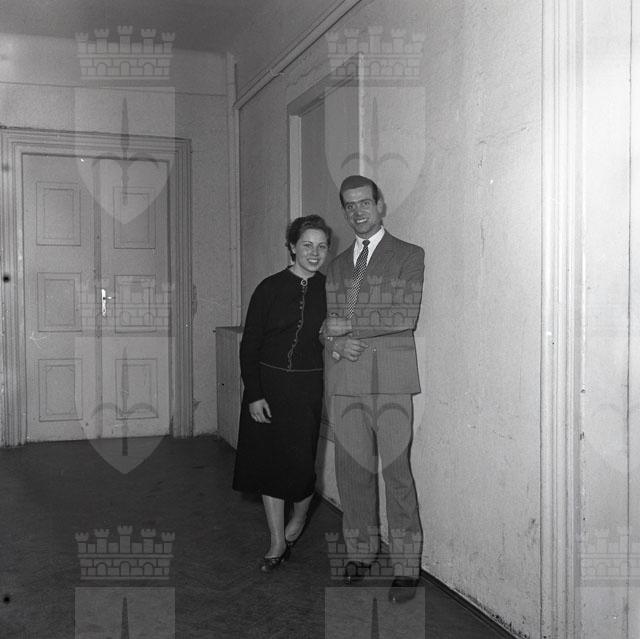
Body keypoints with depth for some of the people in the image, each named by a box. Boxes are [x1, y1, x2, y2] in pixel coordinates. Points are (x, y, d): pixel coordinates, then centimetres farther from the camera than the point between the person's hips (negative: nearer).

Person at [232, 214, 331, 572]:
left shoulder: (330, 290, 1)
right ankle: (278, 543, 23)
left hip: (308, 388, 0)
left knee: (300, 462, -1)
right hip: (268, 385, 0)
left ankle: (299, 519, 33)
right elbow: (250, 344, -3)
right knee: (270, 462, 7)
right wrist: (254, 394, -8)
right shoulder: (270, 288, -3)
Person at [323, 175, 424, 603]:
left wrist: (349, 324, -8)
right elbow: (328, 324, 16)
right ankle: (360, 554, 21)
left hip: (390, 380, -4)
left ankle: (407, 567, 7)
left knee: (396, 471, -4)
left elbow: (406, 315, -8)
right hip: (346, 380, 4)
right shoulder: (338, 265, 19)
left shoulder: (409, 256, 4)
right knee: (352, 471, 7)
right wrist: (337, 343, -6)